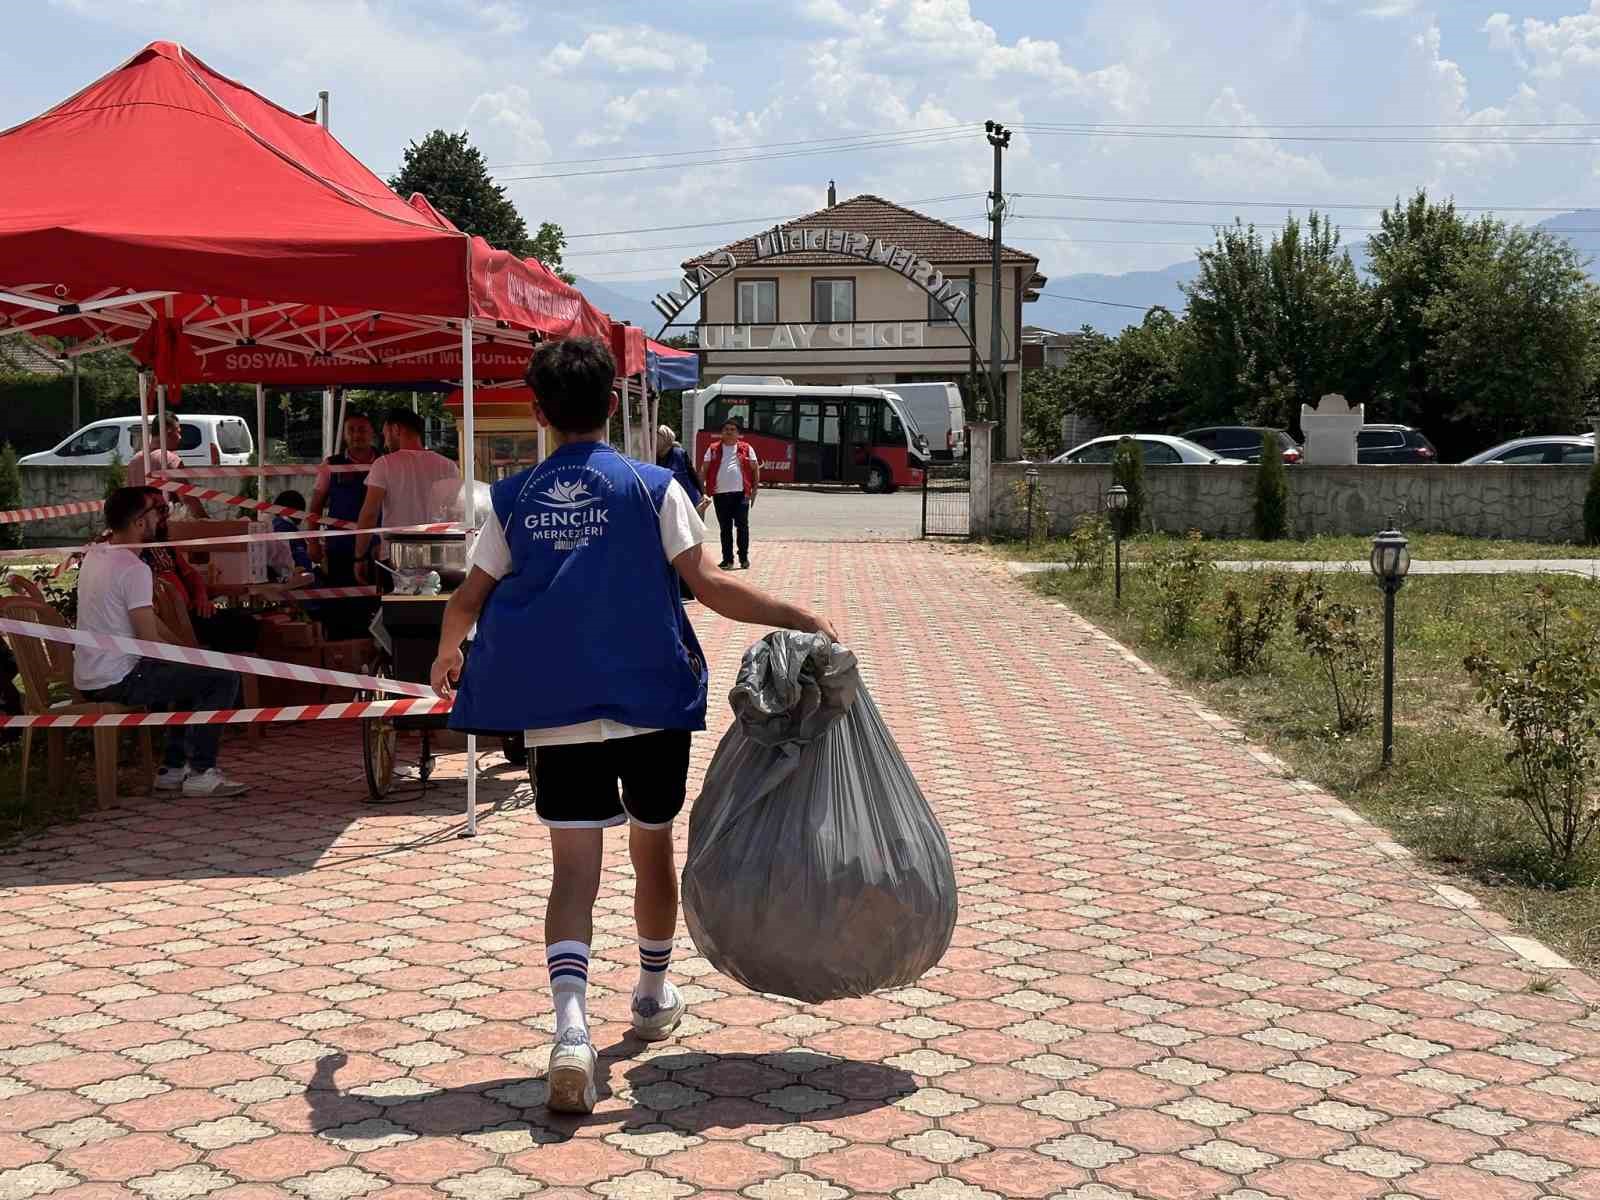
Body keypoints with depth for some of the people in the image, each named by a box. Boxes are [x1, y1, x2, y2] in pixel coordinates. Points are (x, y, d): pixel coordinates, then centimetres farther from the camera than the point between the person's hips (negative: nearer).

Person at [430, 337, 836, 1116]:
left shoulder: (514, 499, 2)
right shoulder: (652, 488, -4)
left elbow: (468, 599, 4)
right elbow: (708, 585, -12)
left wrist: (447, 655, 24)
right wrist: (802, 619, -7)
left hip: (556, 714, 1)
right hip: (651, 702, -1)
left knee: (574, 869, -1)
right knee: (652, 849, 19)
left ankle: (571, 1027, -22)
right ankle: (653, 998, 38)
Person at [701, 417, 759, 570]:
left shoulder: (746, 448, 7)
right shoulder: (713, 449, 10)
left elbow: (755, 468, 8)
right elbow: (704, 469, 10)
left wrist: (755, 489, 1)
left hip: (741, 493, -1)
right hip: (720, 494, 1)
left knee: (742, 525, -2)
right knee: (725, 528, 7)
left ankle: (744, 558, 7)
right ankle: (727, 559, 13)